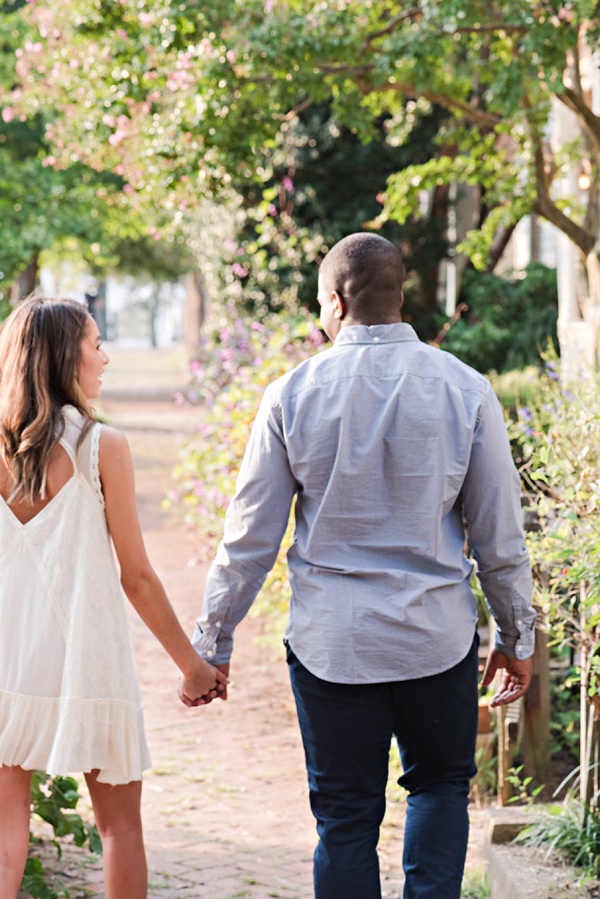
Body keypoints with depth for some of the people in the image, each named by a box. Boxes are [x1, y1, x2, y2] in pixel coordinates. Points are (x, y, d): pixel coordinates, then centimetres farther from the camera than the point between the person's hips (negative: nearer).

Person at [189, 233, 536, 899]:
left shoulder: (292, 395, -5)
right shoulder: (465, 390, -4)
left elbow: (249, 540, -2)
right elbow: (500, 538, 1)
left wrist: (211, 643, 8)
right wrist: (516, 638, 14)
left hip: (330, 644, 0)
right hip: (437, 639, 1)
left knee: (345, 817, 9)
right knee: (440, 786, 21)